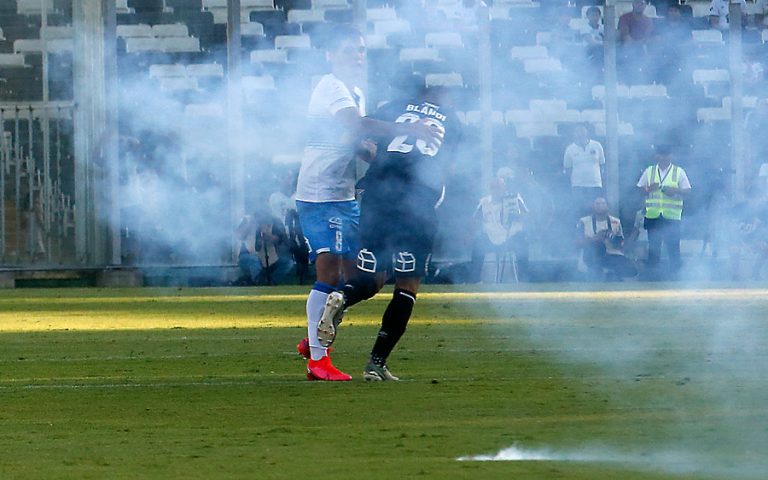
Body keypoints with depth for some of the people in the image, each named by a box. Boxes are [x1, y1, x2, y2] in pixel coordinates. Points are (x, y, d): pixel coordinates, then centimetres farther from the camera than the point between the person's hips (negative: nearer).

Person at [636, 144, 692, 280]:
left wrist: (675, 191, -16)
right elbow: (639, 189, 10)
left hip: (672, 216, -2)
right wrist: (648, 189, -11)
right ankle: (652, 272, 11)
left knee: (673, 246, -3)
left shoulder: (679, 172, 6)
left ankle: (674, 273, 5)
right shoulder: (649, 171, 11)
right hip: (653, 215, 2)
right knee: (653, 246, 4)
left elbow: (686, 190, 3)